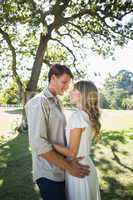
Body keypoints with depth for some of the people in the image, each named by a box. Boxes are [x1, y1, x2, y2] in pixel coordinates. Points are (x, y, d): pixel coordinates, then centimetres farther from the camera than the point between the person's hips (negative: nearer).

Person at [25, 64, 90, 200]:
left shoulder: (56, 102, 10)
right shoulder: (39, 102, -17)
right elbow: (38, 143, -24)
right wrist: (68, 166, -19)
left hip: (60, 170, 8)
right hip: (49, 174, -8)